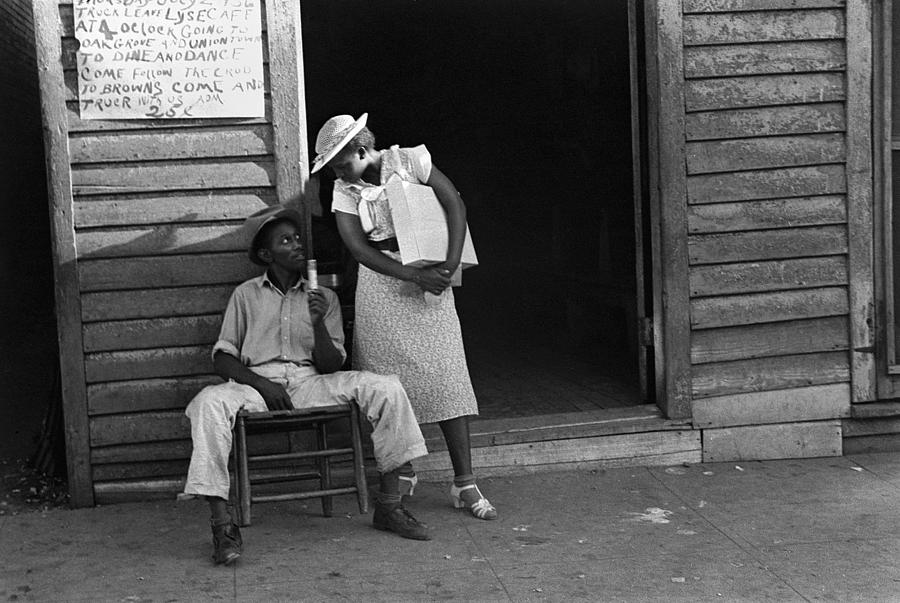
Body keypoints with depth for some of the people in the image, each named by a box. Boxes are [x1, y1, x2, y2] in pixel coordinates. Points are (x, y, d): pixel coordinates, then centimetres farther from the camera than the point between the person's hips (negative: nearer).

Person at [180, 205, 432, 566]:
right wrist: (261, 383, -13)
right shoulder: (246, 295, 13)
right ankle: (221, 524, -35)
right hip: (257, 384, -2)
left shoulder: (324, 298, 16)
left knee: (387, 388, -22)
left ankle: (388, 505, -15)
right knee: (209, 403, -36)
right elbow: (222, 357, 6)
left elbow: (331, 366, 8)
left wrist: (318, 324, -11)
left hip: (311, 384, 2)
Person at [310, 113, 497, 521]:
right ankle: (403, 473, 15)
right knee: (389, 380, -1)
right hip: (381, 283, 2)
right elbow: (358, 247, -8)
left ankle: (464, 484, -6)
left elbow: (455, 205, -4)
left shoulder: (409, 161, -3)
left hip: (428, 277, -2)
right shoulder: (344, 190, 2)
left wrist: (450, 264, -15)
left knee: (445, 376, -8)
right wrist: (414, 276, -19)